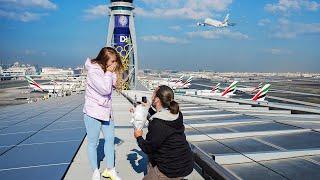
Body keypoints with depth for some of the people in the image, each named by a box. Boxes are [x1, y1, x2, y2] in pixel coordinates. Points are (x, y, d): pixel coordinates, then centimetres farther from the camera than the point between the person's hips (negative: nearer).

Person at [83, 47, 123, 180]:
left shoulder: (106, 70, 4)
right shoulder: (93, 71, -20)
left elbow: (115, 85, 4)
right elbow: (105, 89, -25)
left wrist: (113, 73, -9)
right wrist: (109, 73, -17)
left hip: (106, 112, 8)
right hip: (93, 113, -8)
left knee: (110, 139, 13)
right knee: (93, 143, 8)